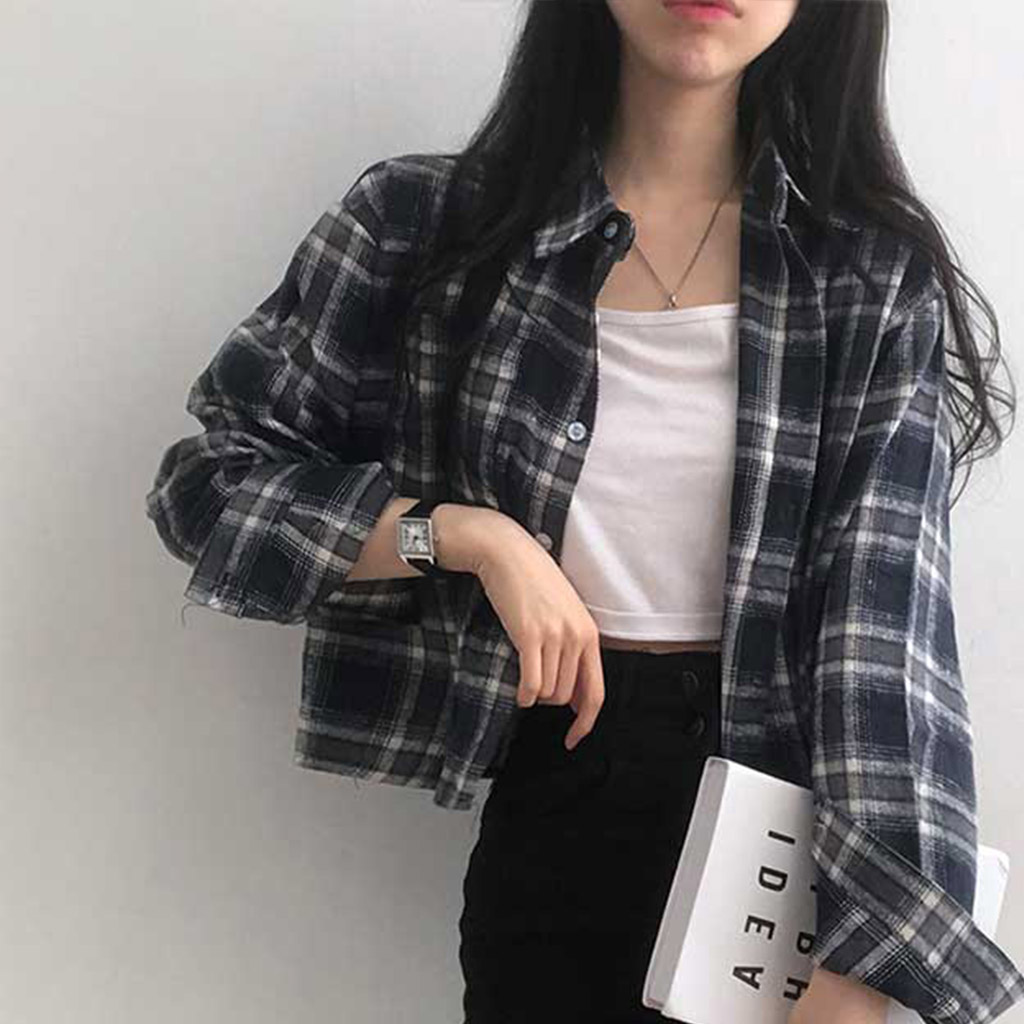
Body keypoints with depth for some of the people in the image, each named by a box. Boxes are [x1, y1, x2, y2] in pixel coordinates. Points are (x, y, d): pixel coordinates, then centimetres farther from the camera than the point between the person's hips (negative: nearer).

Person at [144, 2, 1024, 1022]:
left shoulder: (877, 276, -5)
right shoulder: (427, 220, -5)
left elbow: (888, 616, -12)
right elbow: (210, 476, -2)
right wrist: (470, 535, -17)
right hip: (546, 797, 0)